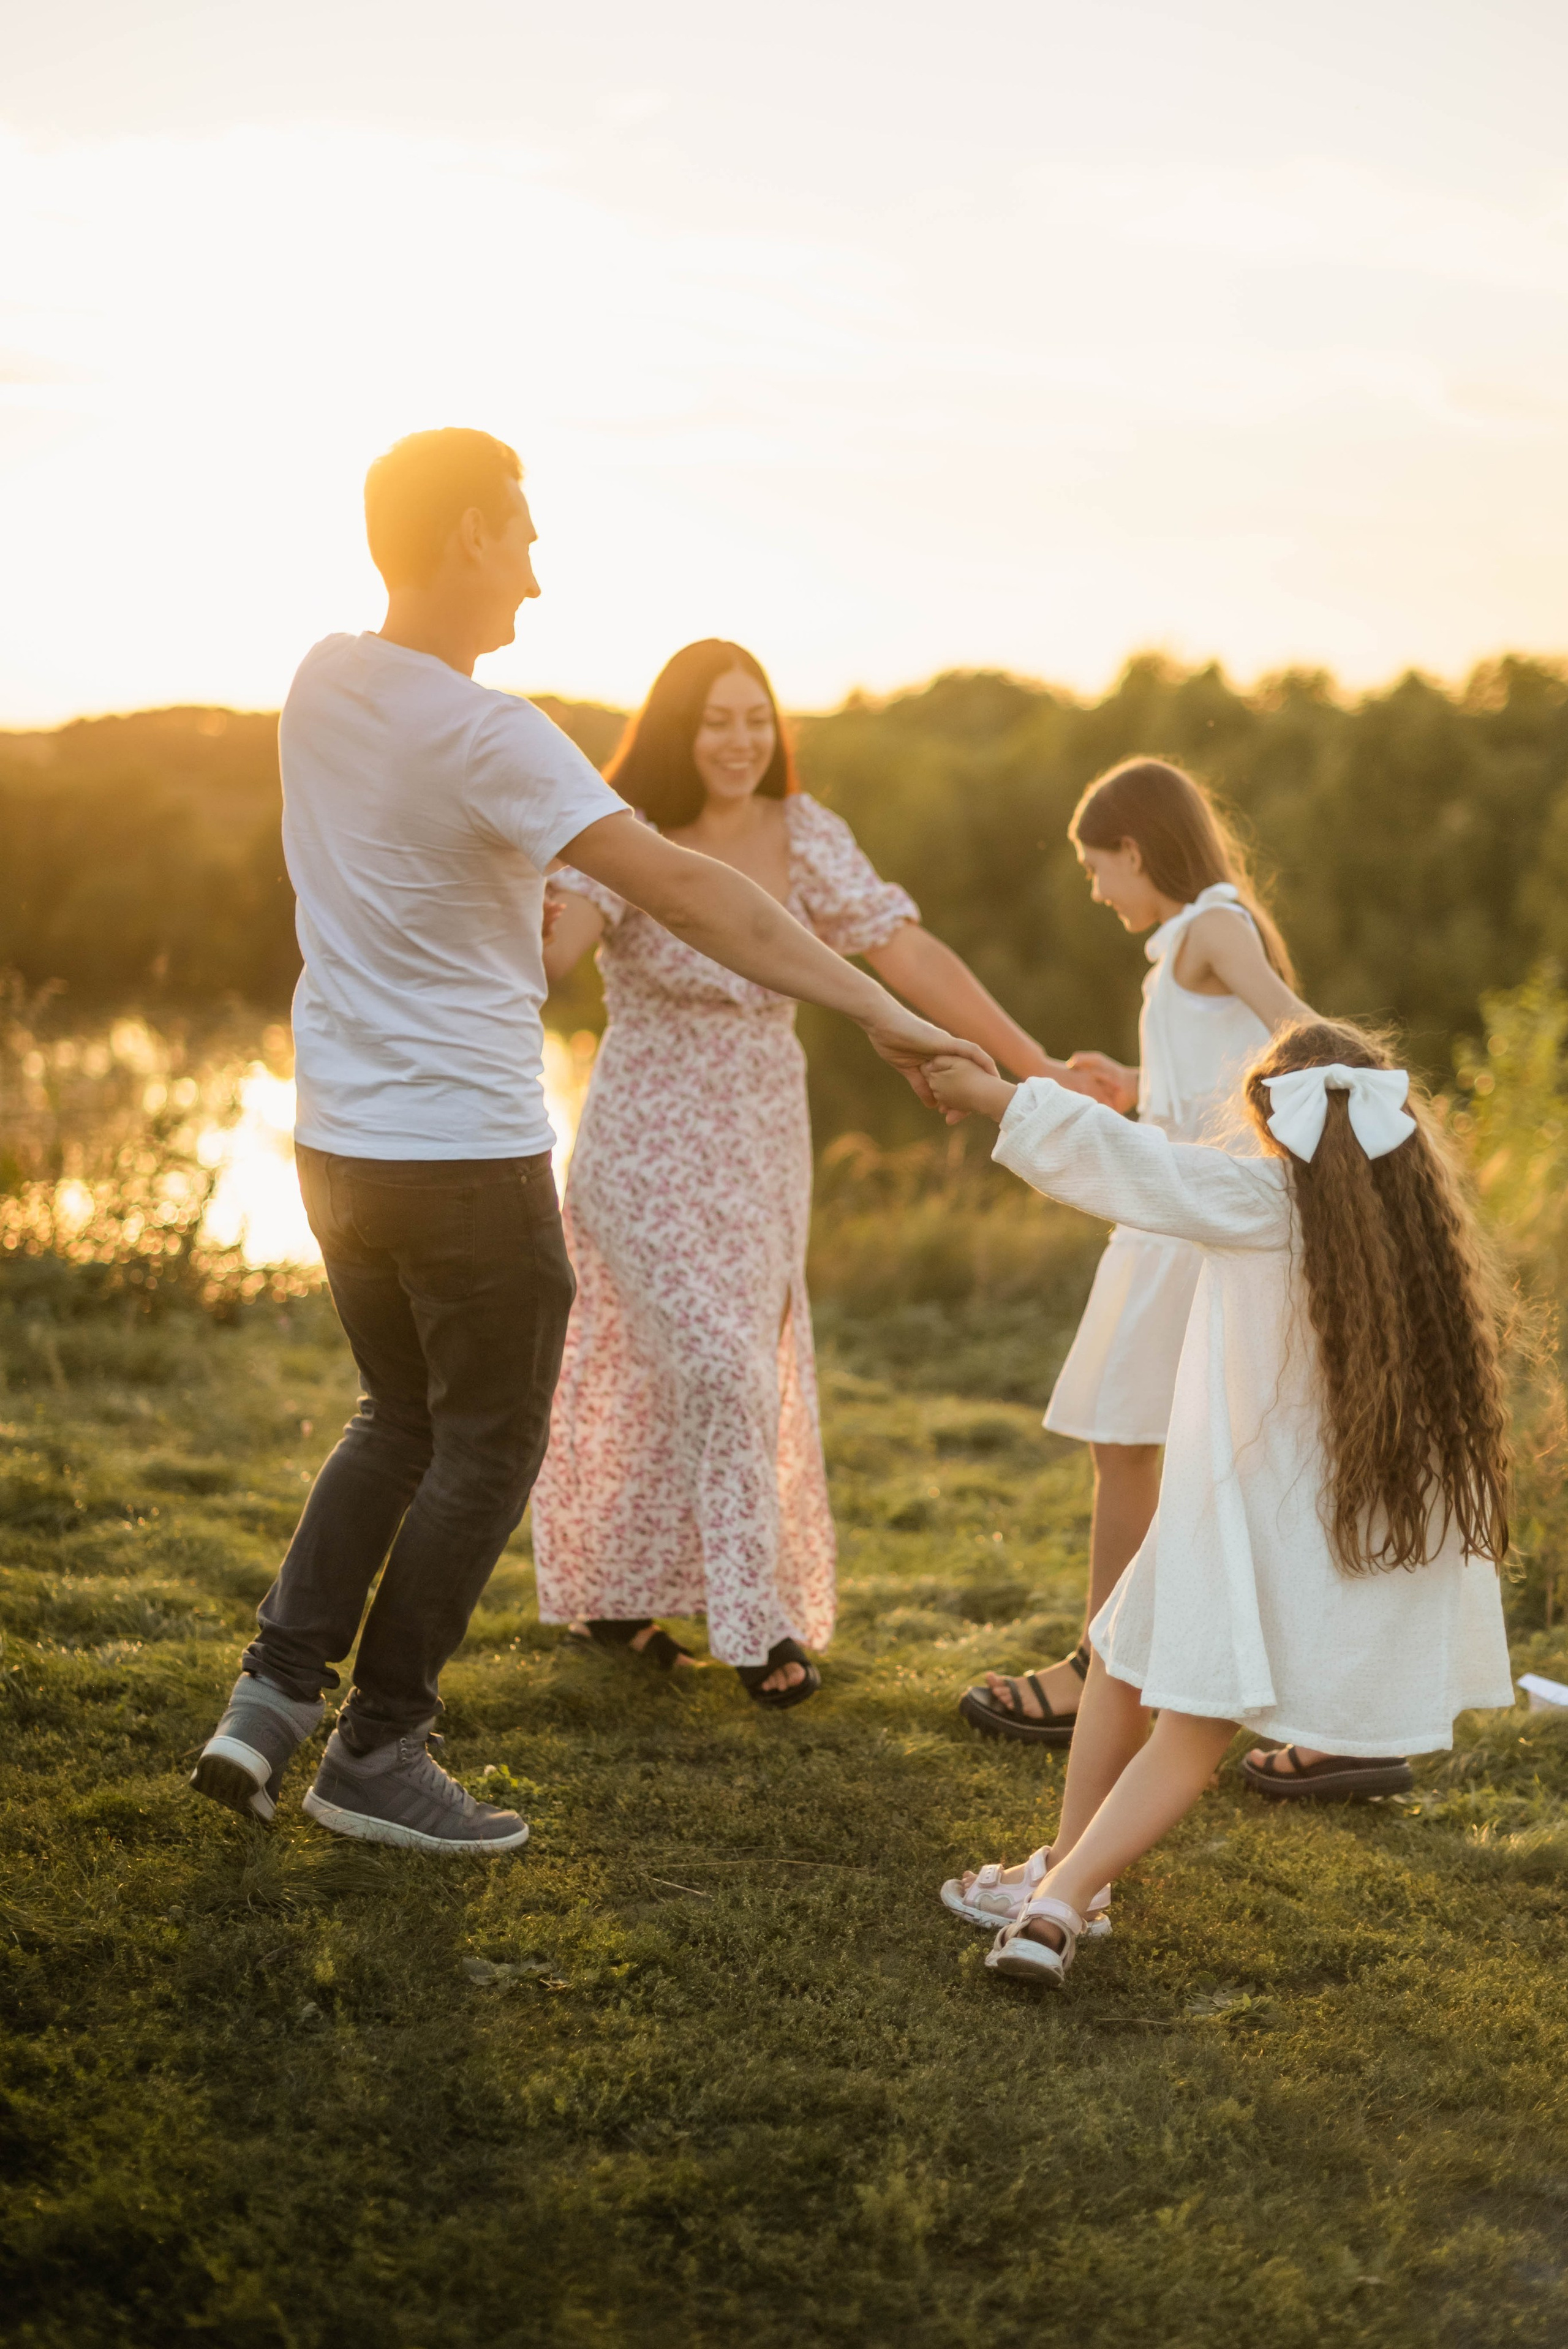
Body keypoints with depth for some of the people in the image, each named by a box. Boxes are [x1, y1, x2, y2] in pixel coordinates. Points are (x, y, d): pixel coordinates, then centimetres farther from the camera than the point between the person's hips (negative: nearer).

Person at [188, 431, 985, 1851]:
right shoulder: (485, 735, -20)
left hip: (340, 1137, 8)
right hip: (467, 1147, -8)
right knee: (488, 1451, 7)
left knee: (400, 1420, 21)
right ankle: (379, 1751, 13)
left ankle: (273, 1698, 14)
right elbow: (684, 893, -26)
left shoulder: (322, 684, 4)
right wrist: (879, 1011, -26)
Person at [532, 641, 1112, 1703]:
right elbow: (550, 950, -27)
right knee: (716, 1367, -13)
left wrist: (1037, 1064, -14)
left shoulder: (805, 836, -2)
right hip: (649, 1139, -4)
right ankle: (756, 1624, -3)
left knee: (680, 1376, 12)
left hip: (763, 1145, 4)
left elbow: (908, 952, -7)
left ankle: (617, 1596, 29)